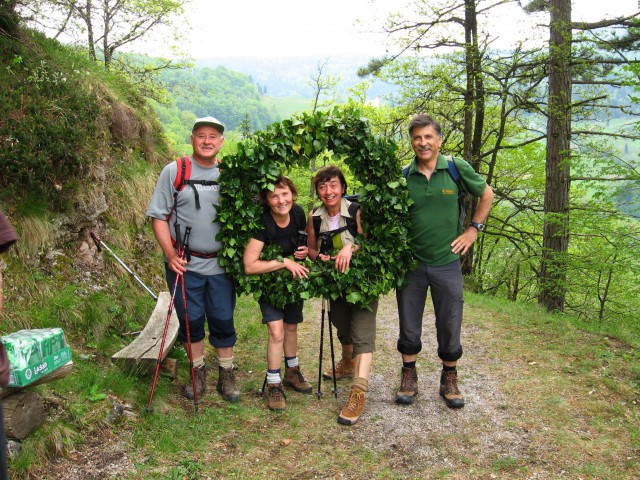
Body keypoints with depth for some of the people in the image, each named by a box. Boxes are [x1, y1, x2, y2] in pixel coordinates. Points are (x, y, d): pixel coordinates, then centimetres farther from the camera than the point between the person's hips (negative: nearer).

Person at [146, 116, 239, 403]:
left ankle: (226, 375, 24)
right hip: (184, 264, -1)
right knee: (191, 320, 9)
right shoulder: (175, 171, -3)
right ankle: (198, 372, 28)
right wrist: (170, 254, -13)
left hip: (221, 265, 1)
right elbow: (158, 216, -3)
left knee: (223, 320, 7)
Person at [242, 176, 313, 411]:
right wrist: (285, 262, -32)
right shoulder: (262, 224, -29)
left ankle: (292, 372, 40)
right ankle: (274, 385, 3)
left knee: (290, 326, 18)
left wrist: (305, 250, -15)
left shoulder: (299, 213, -14)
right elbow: (249, 266, -33)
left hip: (294, 278, 5)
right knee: (276, 330, -14)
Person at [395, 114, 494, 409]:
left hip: (446, 262, -1)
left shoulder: (457, 169, -5)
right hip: (410, 262, 1)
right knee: (409, 326, 10)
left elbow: (486, 196, 10)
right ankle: (408, 377, 29)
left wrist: (473, 230, 3)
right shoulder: (403, 176, -3)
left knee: (450, 326, 9)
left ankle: (449, 380, 28)